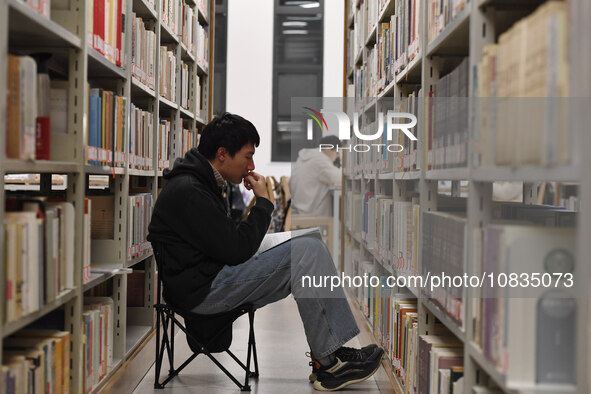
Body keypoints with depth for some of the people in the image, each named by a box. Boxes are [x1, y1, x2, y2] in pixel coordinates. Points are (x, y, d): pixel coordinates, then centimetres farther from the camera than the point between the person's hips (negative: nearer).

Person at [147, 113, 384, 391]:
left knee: (311, 246, 5)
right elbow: (237, 250, -19)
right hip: (201, 290, -10)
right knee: (307, 250, -17)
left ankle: (328, 358, -1)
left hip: (214, 278, 10)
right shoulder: (188, 191, -18)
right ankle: (327, 362, -10)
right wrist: (263, 202, -9)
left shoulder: (199, 183, 15)